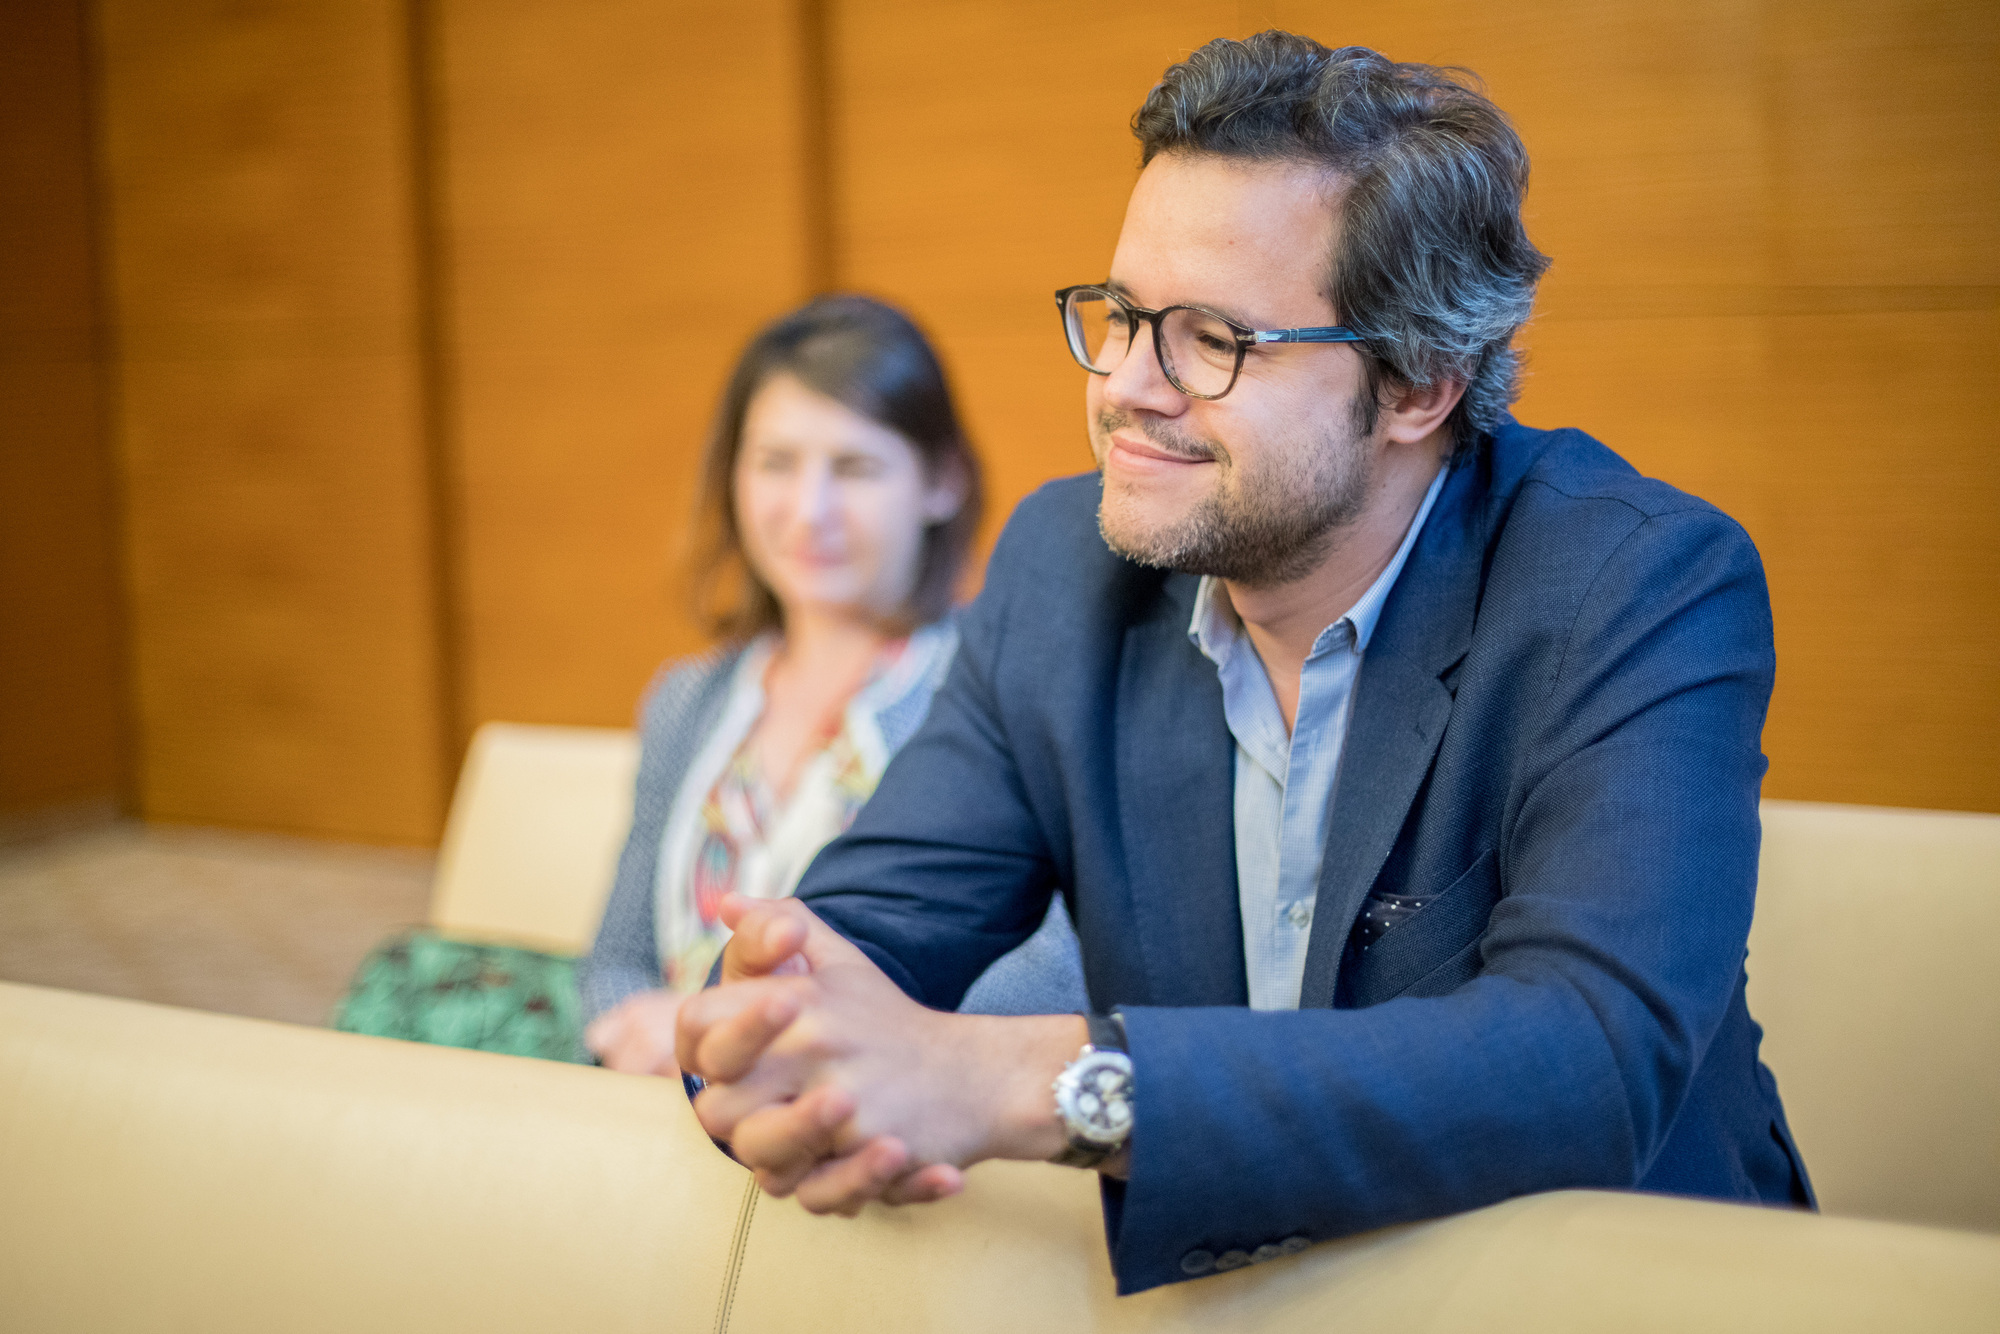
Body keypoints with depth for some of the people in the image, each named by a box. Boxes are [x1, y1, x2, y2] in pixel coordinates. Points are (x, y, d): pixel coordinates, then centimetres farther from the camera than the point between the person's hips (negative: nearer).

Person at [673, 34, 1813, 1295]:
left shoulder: (1643, 590, -16)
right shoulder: (1063, 567, -1)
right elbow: (871, 919, -3)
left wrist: (1027, 1083, -35)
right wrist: (771, 1049, -27)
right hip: (1196, 1296, 4)